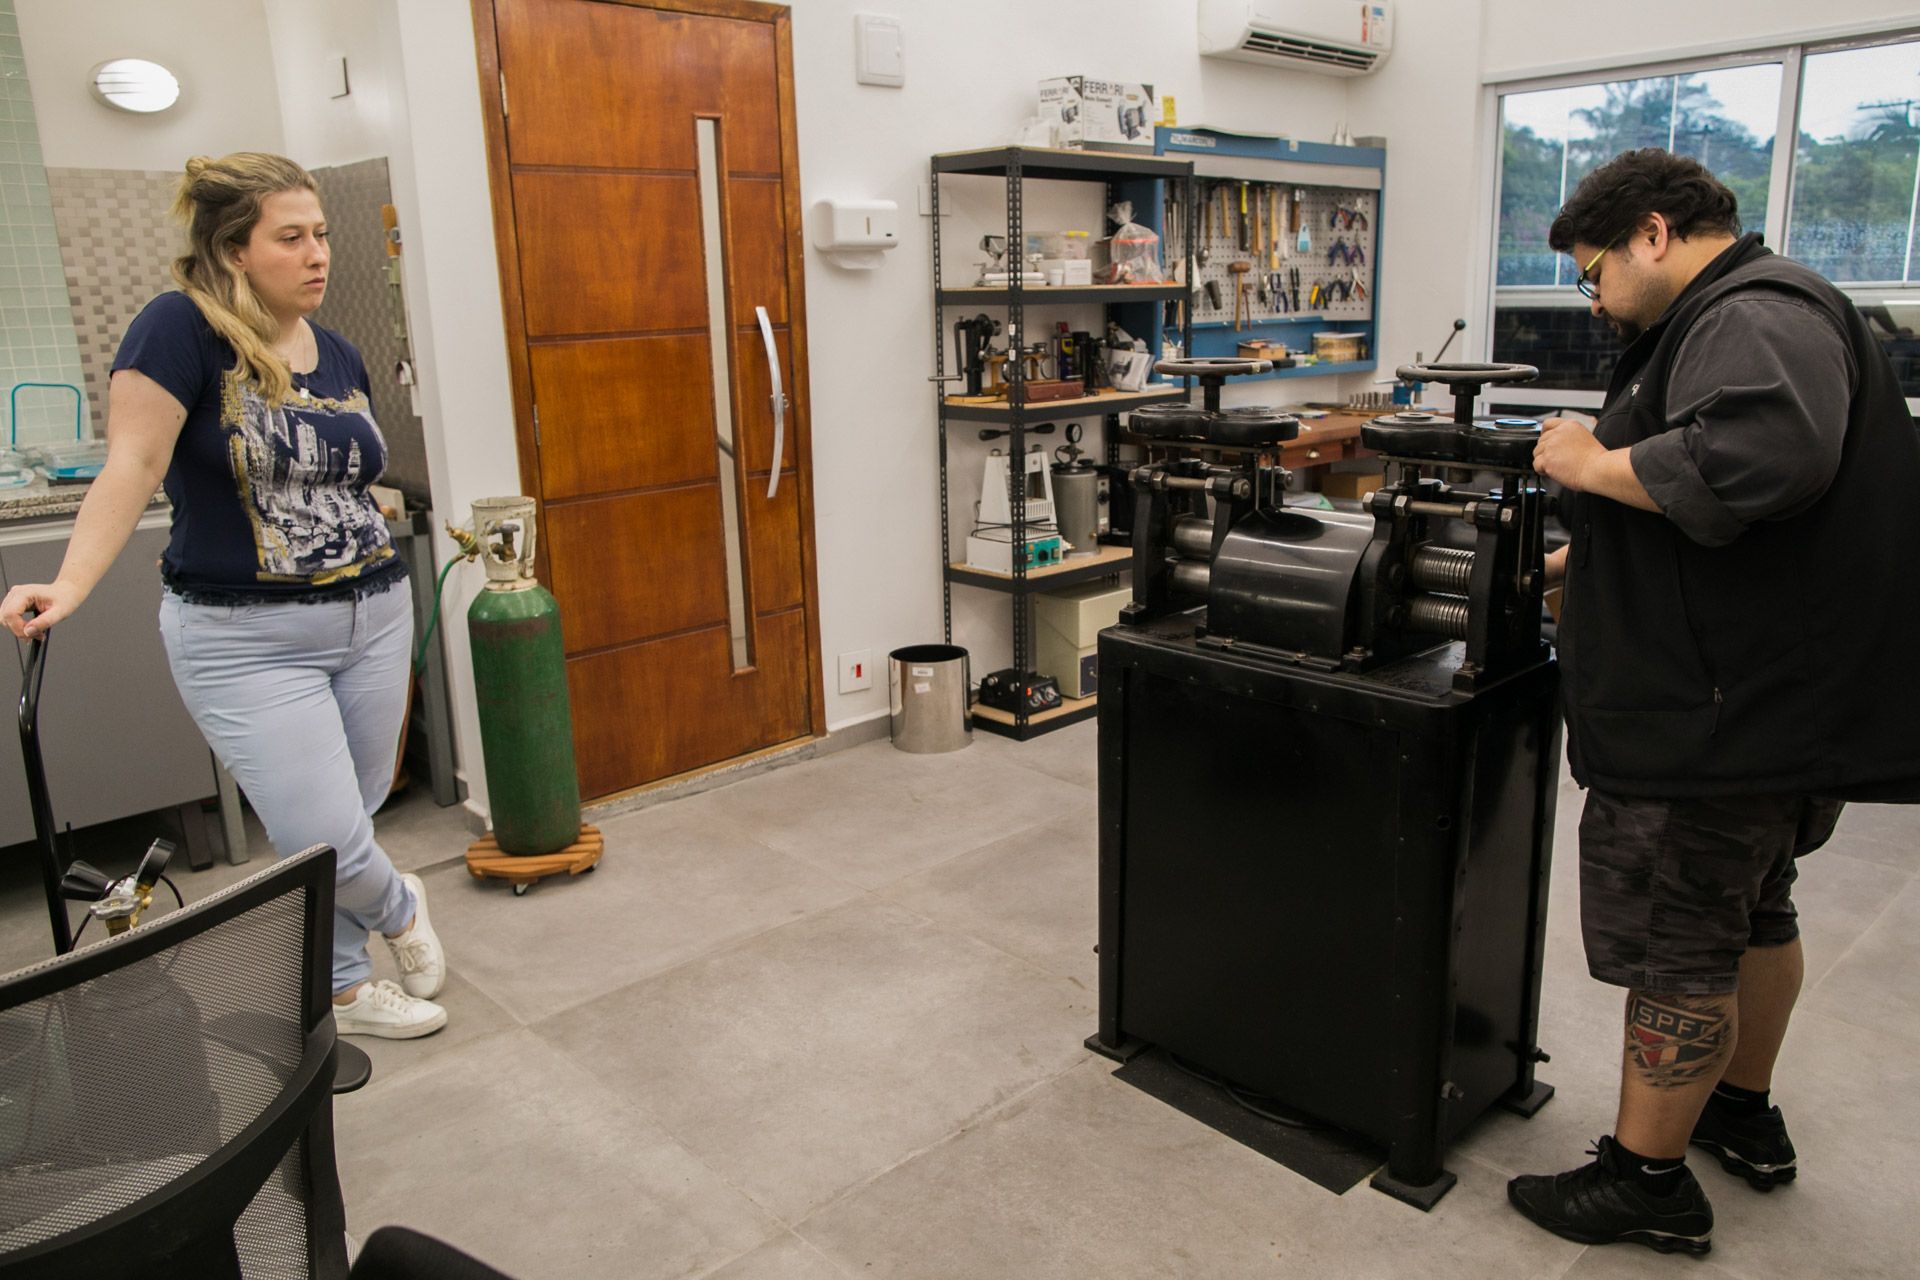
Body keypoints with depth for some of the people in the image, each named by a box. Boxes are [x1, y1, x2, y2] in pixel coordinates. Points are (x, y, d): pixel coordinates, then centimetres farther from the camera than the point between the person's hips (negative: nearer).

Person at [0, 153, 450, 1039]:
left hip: (372, 618, 6)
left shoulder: (338, 355, 10)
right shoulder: (182, 328, -10)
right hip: (246, 640, -6)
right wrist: (72, 582, -27)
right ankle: (399, 911, 28)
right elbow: (133, 465, -18)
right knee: (326, 844, -5)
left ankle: (341, 986, 35)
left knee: (348, 821, 14)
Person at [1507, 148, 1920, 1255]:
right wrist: (1570, 563, 23)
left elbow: (1758, 456, -39)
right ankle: (1745, 1116, 43)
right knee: (1756, 912, 24)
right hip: (1778, 705, 11)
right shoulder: (1730, 317, 17)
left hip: (1723, 720, -11)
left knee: (1676, 952, 1)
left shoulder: (1754, 316, -18)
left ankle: (1647, 1180, 16)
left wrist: (1593, 465, -24)